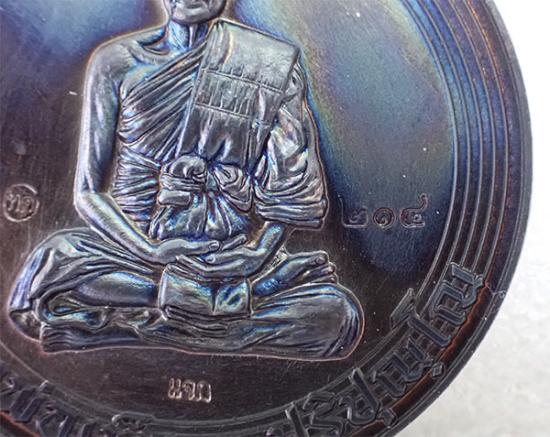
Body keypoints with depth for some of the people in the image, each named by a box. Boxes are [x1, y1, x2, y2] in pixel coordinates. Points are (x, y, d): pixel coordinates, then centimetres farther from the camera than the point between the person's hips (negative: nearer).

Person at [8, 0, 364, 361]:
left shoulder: (271, 66, 2)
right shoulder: (117, 63, 3)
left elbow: (291, 197, 1)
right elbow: (88, 191, 0)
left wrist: (257, 254, -14)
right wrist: (154, 253, -15)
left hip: (232, 258, 1)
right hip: (138, 247, 0)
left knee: (338, 314, -23)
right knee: (44, 283, -27)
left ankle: (148, 323, -13)